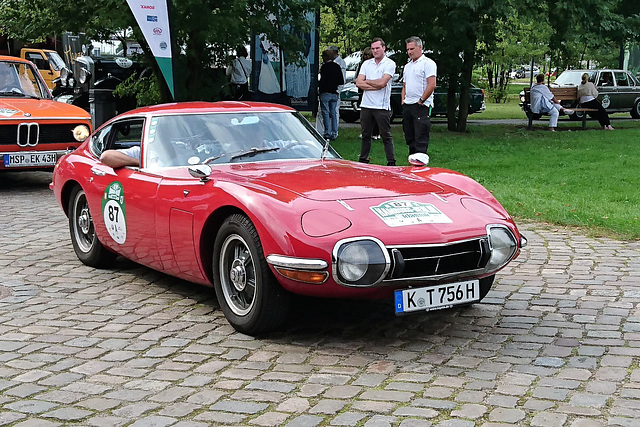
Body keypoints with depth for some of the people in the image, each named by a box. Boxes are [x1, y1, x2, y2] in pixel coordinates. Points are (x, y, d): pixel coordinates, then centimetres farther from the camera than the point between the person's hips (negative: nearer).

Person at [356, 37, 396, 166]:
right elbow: (358, 83, 1)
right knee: (366, 135, 12)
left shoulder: (390, 64, -2)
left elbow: (382, 83, -16)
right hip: (366, 105, 5)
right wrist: (376, 86, -10)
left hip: (382, 106, -5)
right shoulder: (366, 64, 12)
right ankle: (363, 160, 19)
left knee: (386, 136, -2)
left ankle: (391, 162, 0)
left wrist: (366, 81, -2)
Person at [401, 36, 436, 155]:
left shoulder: (428, 63, -6)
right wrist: (403, 100, 11)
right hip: (407, 105, 8)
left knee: (420, 139, -9)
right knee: (409, 138, 11)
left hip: (421, 106, -8)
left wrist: (421, 100, -15)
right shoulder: (407, 66, 20)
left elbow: (432, 85, -15)